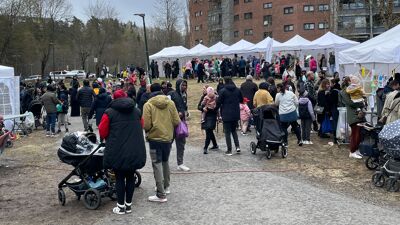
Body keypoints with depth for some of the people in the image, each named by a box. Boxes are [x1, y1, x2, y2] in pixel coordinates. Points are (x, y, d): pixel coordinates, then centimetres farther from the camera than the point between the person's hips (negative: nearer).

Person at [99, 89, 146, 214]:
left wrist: (109, 140, 18)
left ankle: (121, 206, 15)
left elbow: (102, 133, -2)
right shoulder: (137, 111, 8)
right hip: (135, 152, 3)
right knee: (130, 177, 14)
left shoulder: (109, 113, -5)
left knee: (119, 178, 8)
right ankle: (128, 205, 23)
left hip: (117, 152, -3)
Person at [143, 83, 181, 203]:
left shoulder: (148, 104, -11)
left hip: (155, 138, -4)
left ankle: (161, 195, -3)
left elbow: (146, 125, -15)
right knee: (165, 162, 22)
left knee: (157, 164, -1)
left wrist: (148, 130, 8)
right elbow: (177, 122, -3)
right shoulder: (170, 103, -2)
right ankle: (166, 187, 35)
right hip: (168, 137, 4)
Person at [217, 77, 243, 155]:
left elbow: (219, 102, -9)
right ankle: (237, 146, 7)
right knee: (234, 130, 20)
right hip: (236, 114, 5)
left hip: (226, 114, -4)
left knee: (227, 132, 3)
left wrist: (217, 108, 10)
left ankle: (229, 150, 4)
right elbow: (241, 100, 14)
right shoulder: (237, 90, 2)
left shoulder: (223, 91, -12)